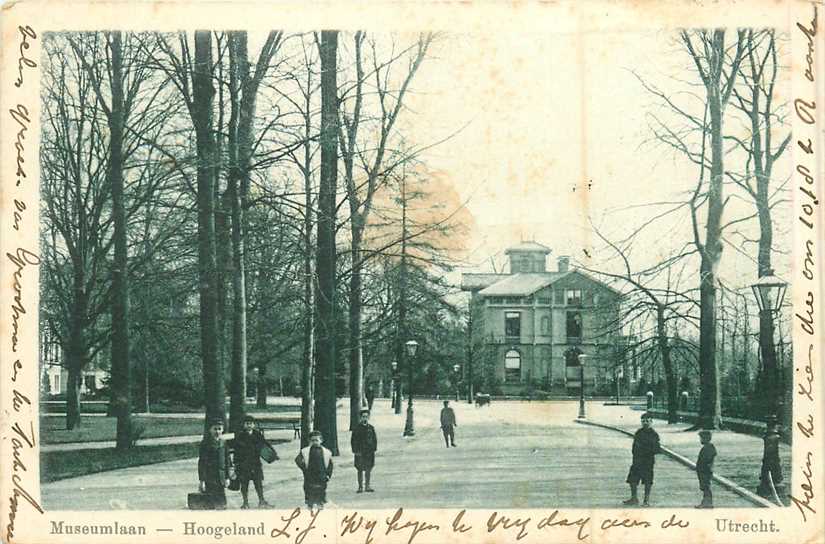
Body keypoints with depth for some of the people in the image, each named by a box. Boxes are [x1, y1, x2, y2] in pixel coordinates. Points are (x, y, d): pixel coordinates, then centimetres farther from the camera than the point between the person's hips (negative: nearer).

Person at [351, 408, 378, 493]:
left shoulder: (371, 428, 6)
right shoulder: (357, 428, -3)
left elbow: (375, 439, 11)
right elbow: (353, 440, -2)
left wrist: (373, 449, 1)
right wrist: (356, 451, -9)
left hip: (369, 452, 3)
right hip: (360, 453, -3)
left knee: (368, 470, 8)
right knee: (360, 470, 1)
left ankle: (367, 486, 16)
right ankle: (360, 487, 7)